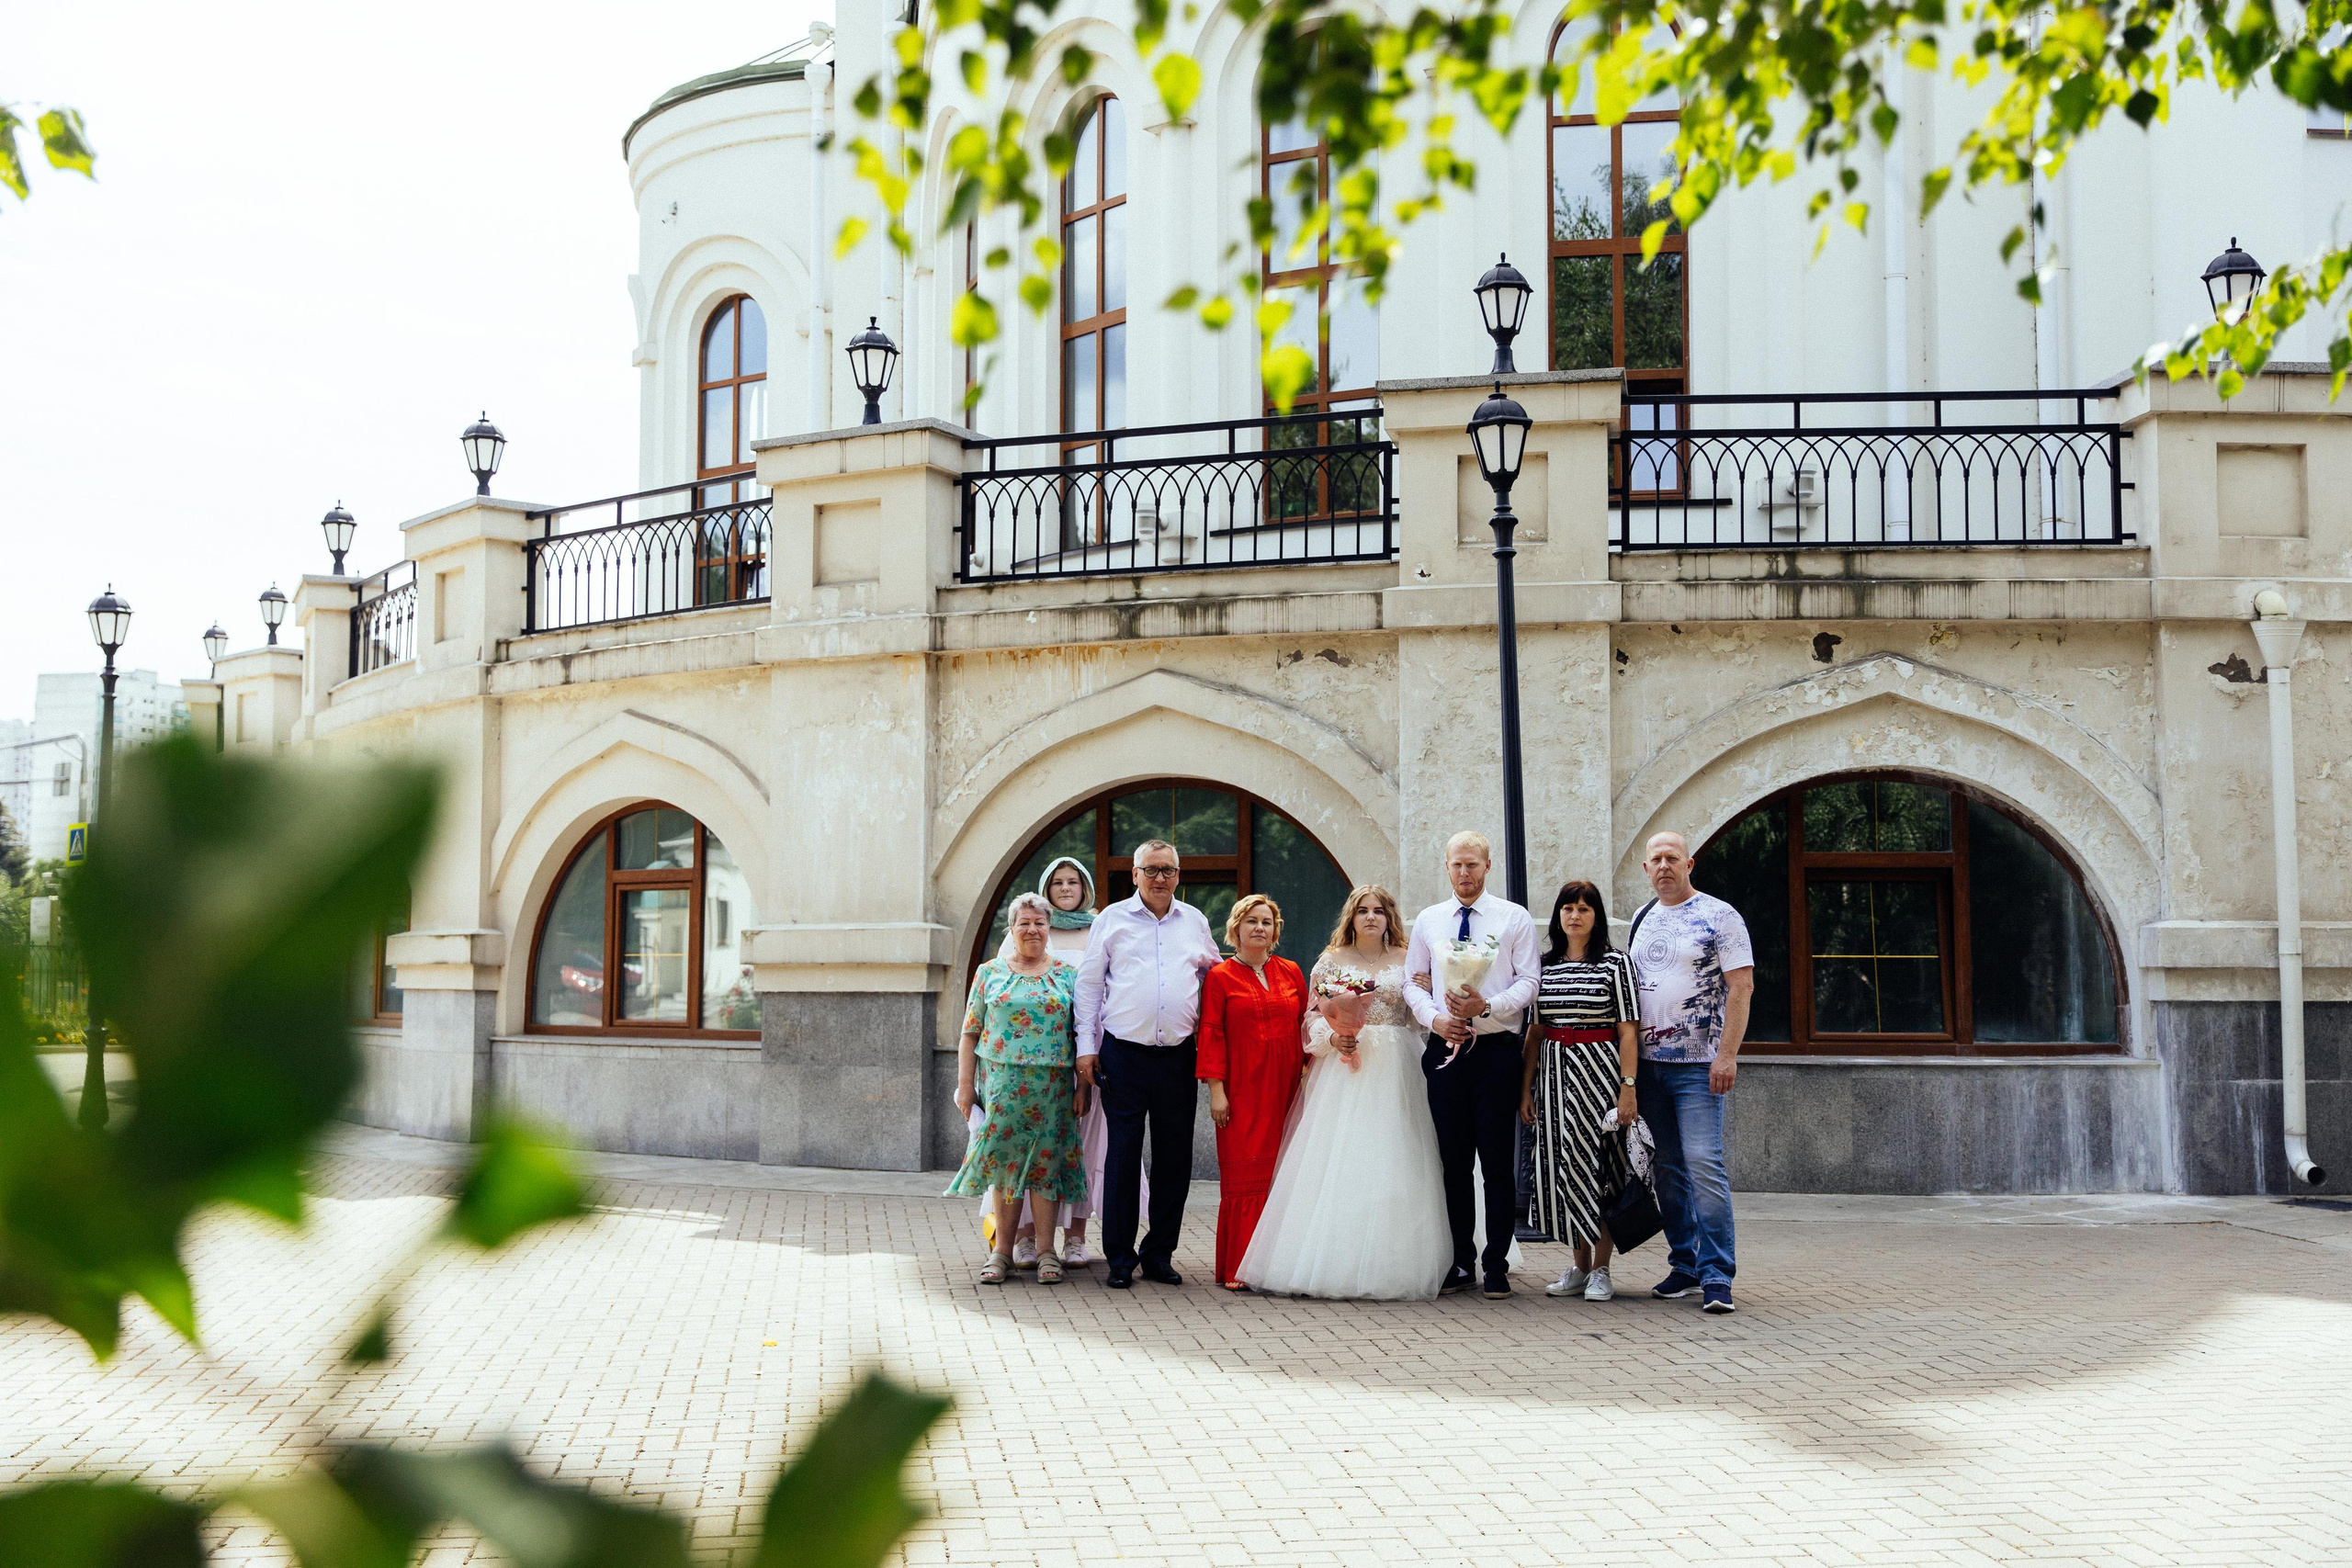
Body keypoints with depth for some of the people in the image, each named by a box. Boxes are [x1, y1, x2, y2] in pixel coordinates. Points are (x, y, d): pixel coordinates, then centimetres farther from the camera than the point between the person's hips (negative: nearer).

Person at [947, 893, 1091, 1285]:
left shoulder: (1067, 975, 9)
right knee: (1005, 1161, -1)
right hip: (1002, 1082, 0)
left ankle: (1046, 1251, 7)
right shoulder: (989, 973, 8)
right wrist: (965, 1085, 1)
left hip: (1053, 1086, 0)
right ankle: (1003, 1250, 8)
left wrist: (1083, 1086, 0)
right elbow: (970, 1034, 7)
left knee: (1046, 1162, 0)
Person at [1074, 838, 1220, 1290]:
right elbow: (1089, 984, 6)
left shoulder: (1195, 921, 12)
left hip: (1178, 1056, 2)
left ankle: (1160, 1253, 16)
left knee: (1174, 1156, 5)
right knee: (1123, 1155, -1)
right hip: (1124, 1054, -2)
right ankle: (1120, 1257, 7)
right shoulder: (1112, 919, 5)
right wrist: (1085, 1047, 0)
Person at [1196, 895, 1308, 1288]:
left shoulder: (1291, 972, 12)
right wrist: (1216, 1089, -9)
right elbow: (1211, 1034, -2)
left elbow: (1306, 1025, 14)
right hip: (1243, 1090, -3)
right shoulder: (1220, 976, 3)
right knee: (1244, 1174, -5)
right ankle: (1239, 1268, -1)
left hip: (1286, 1088, 3)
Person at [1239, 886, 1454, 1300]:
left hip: (1393, 1074, 1)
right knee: (1335, 1161, -7)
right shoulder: (1332, 961, 9)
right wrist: (1332, 1037, -12)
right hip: (1344, 1068, -1)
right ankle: (1333, 1263, -4)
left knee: (1389, 1166, -4)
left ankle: (1386, 1265, 1)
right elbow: (1314, 1016, 6)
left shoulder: (1406, 962, 12)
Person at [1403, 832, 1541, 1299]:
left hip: (1496, 1050, -3)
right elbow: (1413, 982, 12)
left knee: (1496, 1162, -2)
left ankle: (1496, 1266, 6)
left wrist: (1487, 1006, -18)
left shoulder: (1514, 918, 3)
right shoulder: (1428, 920, 12)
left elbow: (1528, 981, -3)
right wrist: (1434, 1017, -6)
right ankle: (1460, 1264, 14)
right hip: (1444, 1049, 3)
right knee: (1454, 1162, 7)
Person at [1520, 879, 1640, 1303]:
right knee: (1563, 1168, 6)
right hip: (1554, 1076, 4)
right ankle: (1580, 1267, 16)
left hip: (1599, 1072, -4)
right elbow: (1535, 1031, 12)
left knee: (1599, 1167, -2)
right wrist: (1526, 1089, 7)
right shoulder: (1546, 966, 10)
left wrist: (1628, 1087, -13)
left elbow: (1628, 1031, -6)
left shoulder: (1615, 962, -1)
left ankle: (1601, 1270, 6)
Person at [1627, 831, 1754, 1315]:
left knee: (1704, 1165, -12)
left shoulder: (1719, 916, -3)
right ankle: (1684, 1266, 16)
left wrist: (1727, 1055, -16)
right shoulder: (1641, 921, 14)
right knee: (1667, 1170, 8)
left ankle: (1716, 1275, -8)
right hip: (1648, 1063, 6)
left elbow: (1741, 986, -8)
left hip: (1698, 1063, -6)